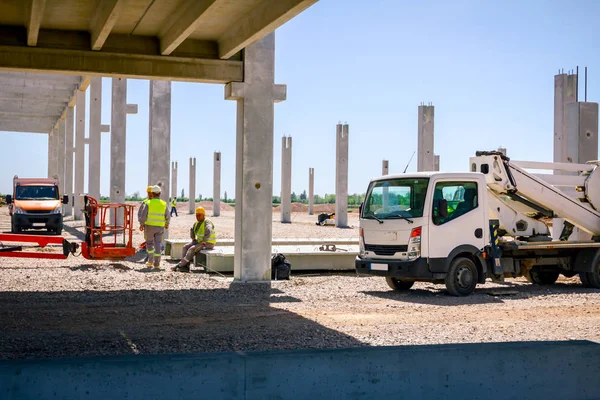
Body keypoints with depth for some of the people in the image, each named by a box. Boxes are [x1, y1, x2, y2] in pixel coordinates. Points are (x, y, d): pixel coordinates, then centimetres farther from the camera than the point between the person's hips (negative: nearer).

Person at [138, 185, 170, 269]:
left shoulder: (149, 203, -8)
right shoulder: (164, 204, -1)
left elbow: (143, 215, -10)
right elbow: (168, 216, 5)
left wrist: (141, 224, 6)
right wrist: (167, 224, 24)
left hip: (149, 226, -1)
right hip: (160, 227, 1)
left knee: (149, 243, 16)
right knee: (158, 244, 3)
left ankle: (150, 261, 16)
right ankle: (157, 263, -2)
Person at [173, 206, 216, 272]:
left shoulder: (207, 222, -19)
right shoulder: (197, 223, 8)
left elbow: (208, 231, -36)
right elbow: (192, 230, 27)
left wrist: (203, 242, -31)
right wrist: (193, 239, 15)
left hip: (208, 244, -9)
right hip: (199, 241, 9)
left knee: (192, 249, -25)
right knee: (185, 247, -5)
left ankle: (180, 265, -17)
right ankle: (186, 267, -14)